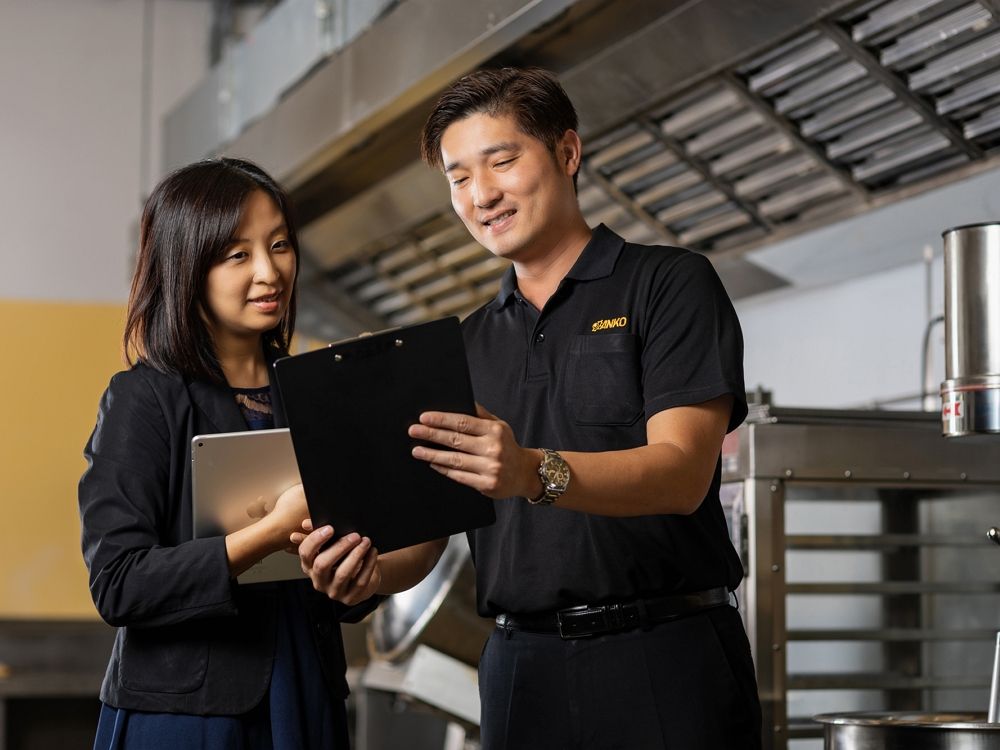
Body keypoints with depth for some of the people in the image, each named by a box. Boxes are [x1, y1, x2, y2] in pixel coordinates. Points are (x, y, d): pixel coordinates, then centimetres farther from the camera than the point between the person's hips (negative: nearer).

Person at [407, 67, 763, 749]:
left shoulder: (670, 284, 0)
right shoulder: (468, 345, 16)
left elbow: (682, 474, -14)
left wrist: (535, 473, -31)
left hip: (666, 664, -4)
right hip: (521, 665, 5)